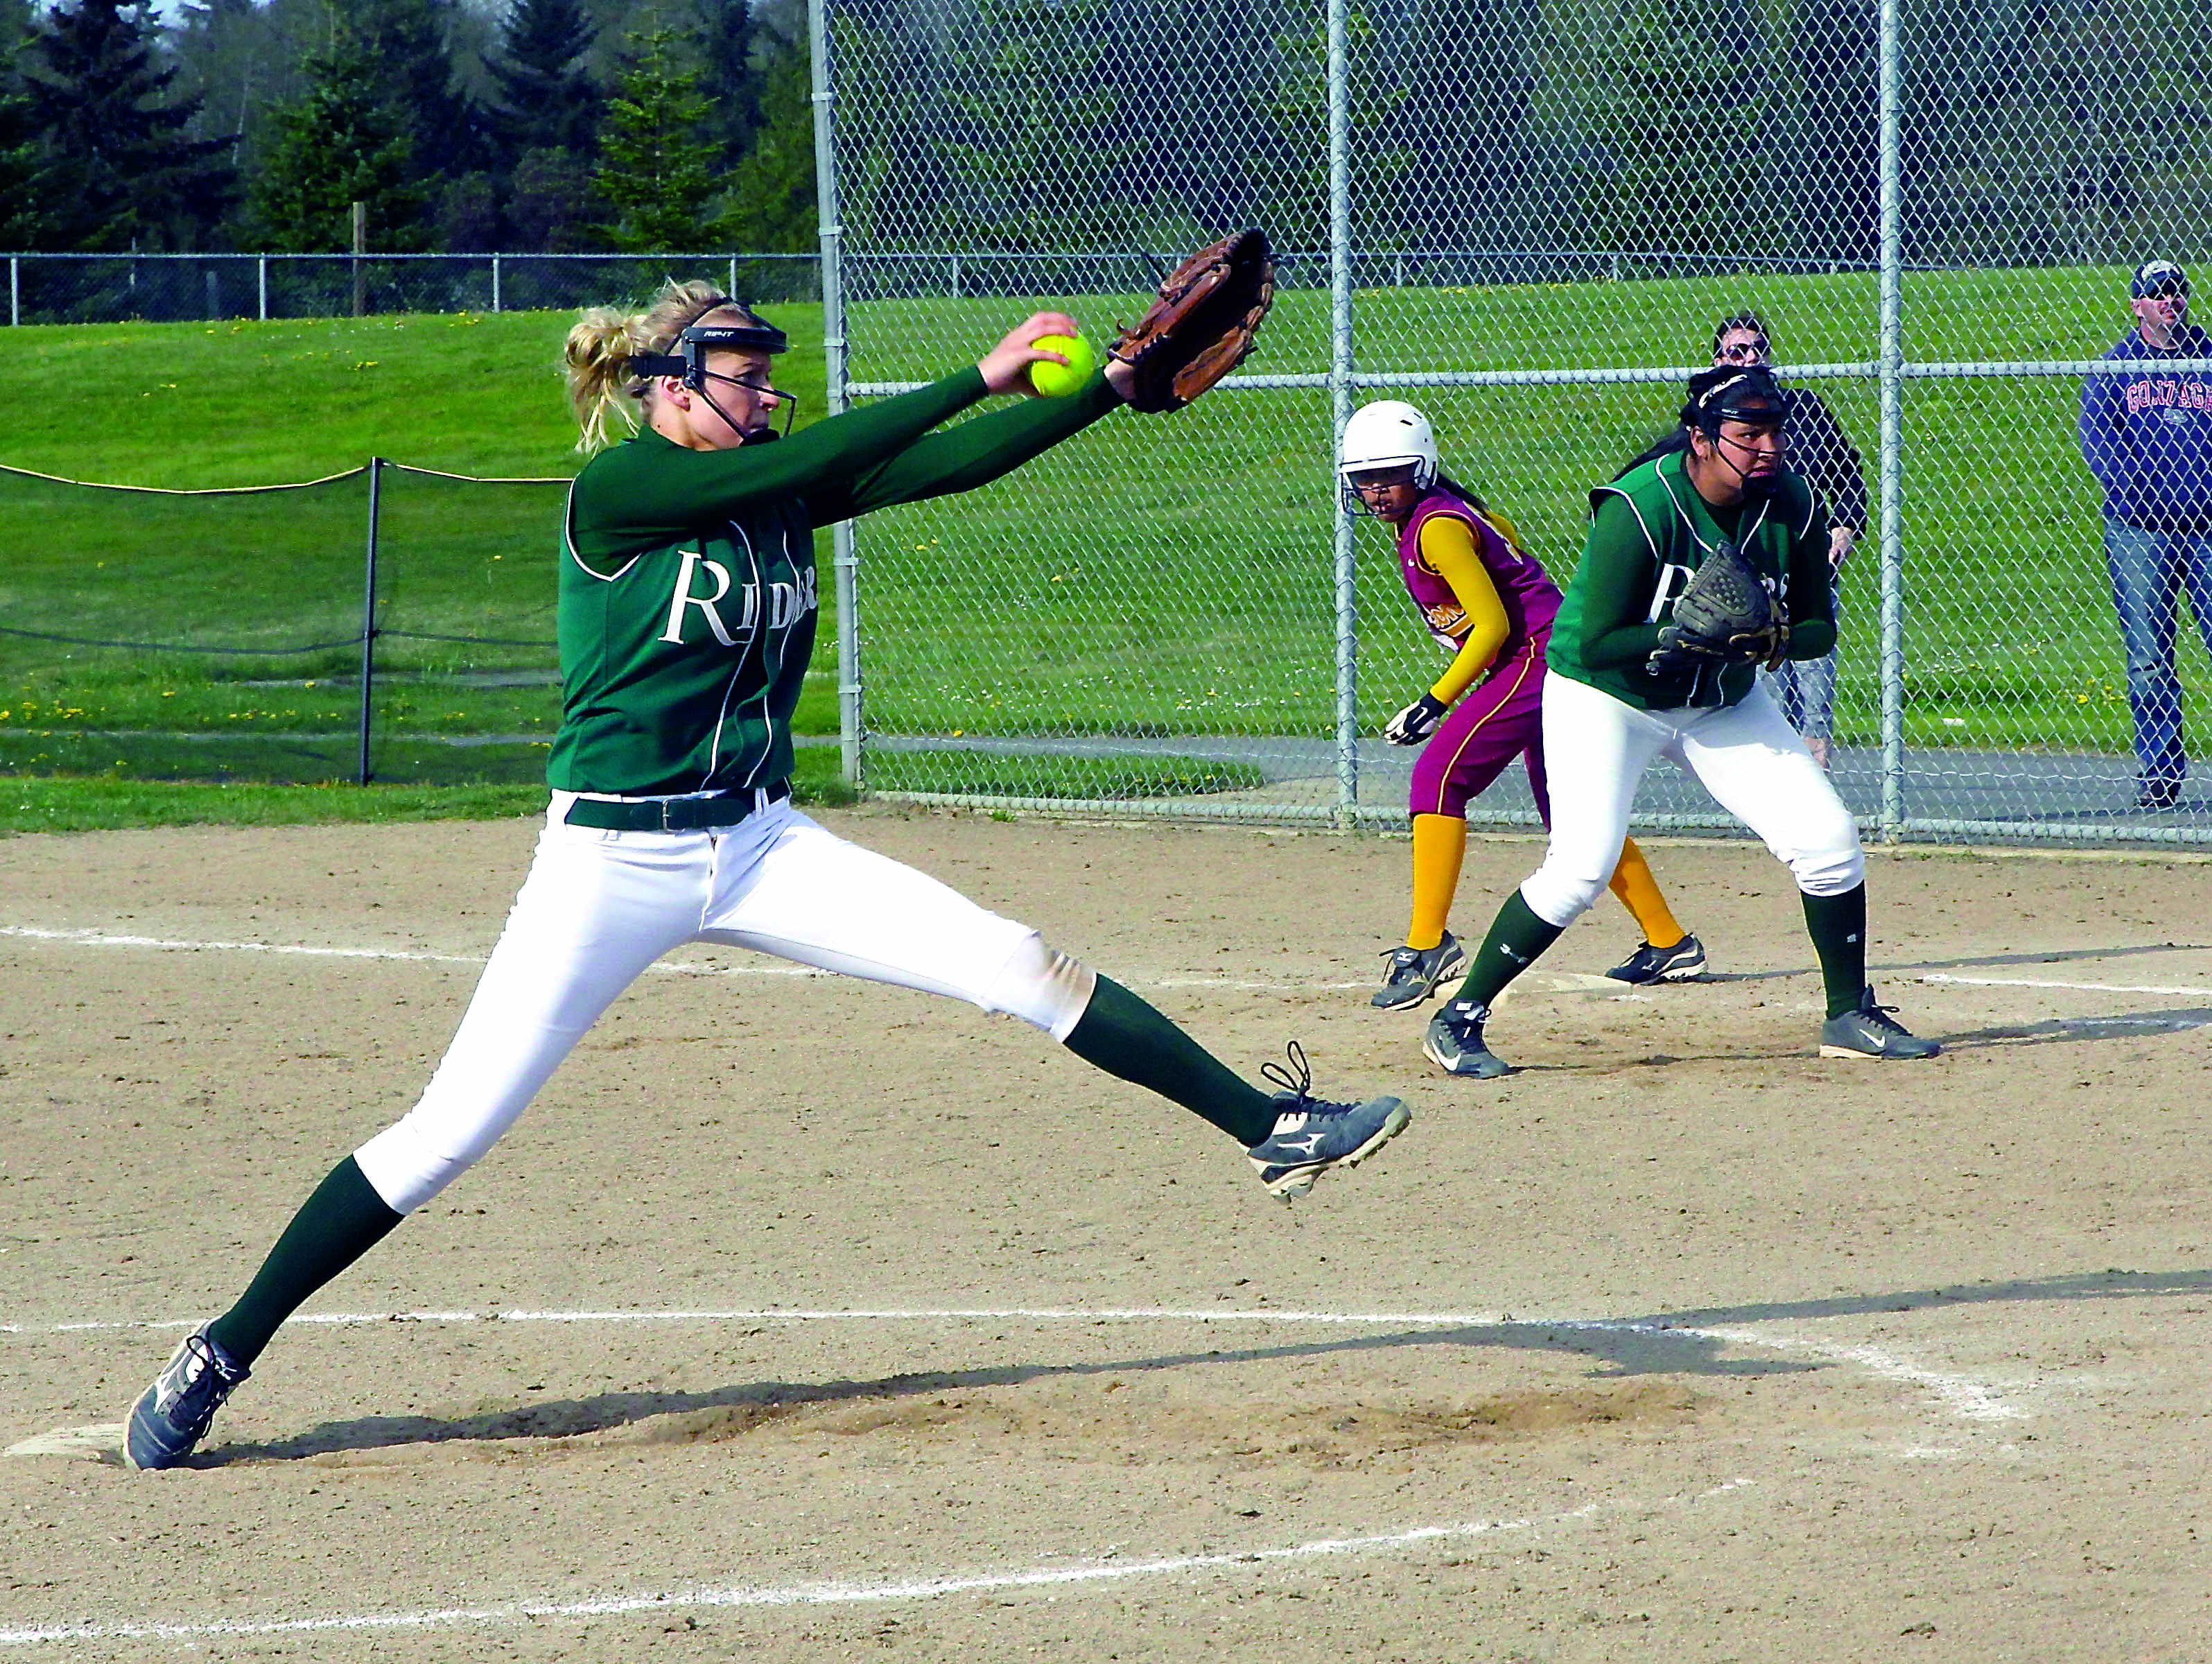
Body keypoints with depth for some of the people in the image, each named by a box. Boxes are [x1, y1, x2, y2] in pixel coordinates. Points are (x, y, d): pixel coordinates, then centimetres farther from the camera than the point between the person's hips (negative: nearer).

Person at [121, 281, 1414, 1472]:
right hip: (613, 860, -6)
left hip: (760, 847, 6)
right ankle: (220, 1359, 4)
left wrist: (1109, 389, -12)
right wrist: (986, 374, -25)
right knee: (451, 1133, -6)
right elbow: (815, 458, -25)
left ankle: (1270, 1129, 3)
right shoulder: (616, 490, -15)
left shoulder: (780, 489, 4)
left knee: (1020, 967, -3)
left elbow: (947, 468, -2)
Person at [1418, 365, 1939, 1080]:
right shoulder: (1639, 507, -27)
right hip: (1607, 698, -6)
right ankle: (1458, 1019, -7)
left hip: (1723, 700, 6)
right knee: (1582, 865, -21)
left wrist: (1774, 636, -23)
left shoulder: (1791, 505, -11)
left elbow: (1819, 628, -1)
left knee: (1829, 839, -3)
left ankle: (1850, 1017, 16)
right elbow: (1596, 644, -26)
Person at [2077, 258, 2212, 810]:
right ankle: (2159, 768, 7)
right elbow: (2095, 435, -3)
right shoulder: (2116, 366, 8)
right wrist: (2139, 490, -17)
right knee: (2148, 660, 0)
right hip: (2138, 531, 0)